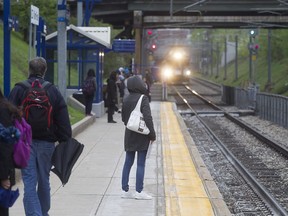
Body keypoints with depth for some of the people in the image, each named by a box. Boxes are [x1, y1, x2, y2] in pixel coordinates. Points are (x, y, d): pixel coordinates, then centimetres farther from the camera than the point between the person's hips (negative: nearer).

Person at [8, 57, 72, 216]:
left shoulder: (19, 89, -3)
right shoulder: (53, 91, 4)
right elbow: (63, 120, 2)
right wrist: (65, 141, 5)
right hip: (47, 142, 3)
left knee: (29, 182, -5)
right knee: (44, 181, 17)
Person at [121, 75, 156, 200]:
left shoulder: (126, 100, 4)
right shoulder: (143, 99, -15)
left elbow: (123, 117, 11)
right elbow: (148, 118, -19)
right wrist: (152, 134, -13)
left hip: (129, 135, 6)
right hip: (142, 136, -6)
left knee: (128, 162, 11)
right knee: (141, 164, 0)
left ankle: (125, 190, 14)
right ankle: (139, 191, 2)